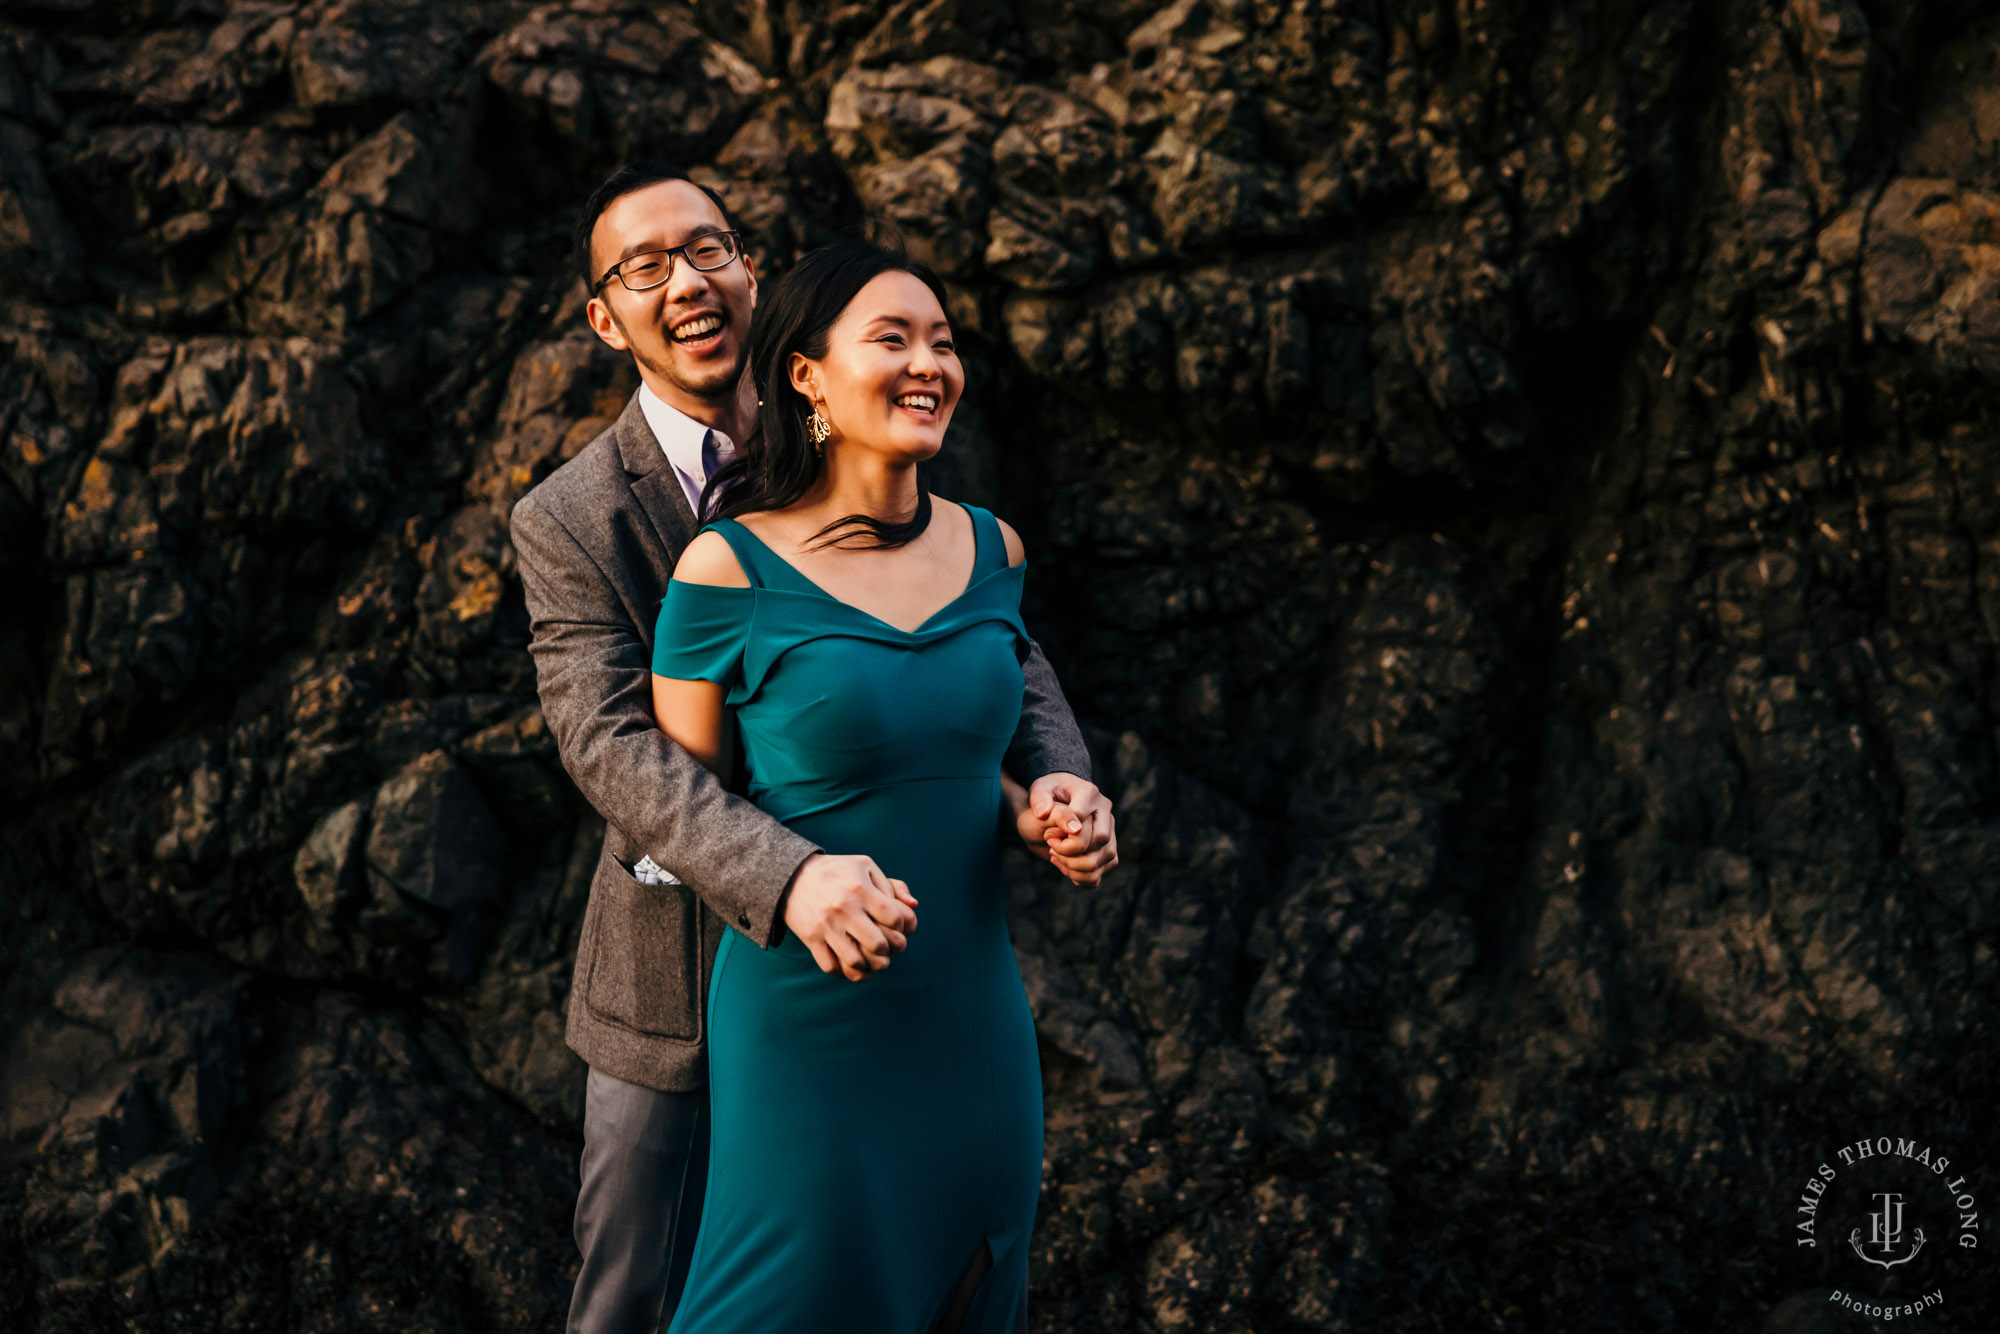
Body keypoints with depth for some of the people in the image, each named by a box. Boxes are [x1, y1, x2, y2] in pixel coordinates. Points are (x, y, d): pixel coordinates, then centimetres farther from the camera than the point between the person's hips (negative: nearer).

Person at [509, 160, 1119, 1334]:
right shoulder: (568, 522, -10)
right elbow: (612, 742, -23)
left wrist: (1053, 781, -25)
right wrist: (786, 878, -40)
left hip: (866, 949, 3)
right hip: (678, 990, -3)